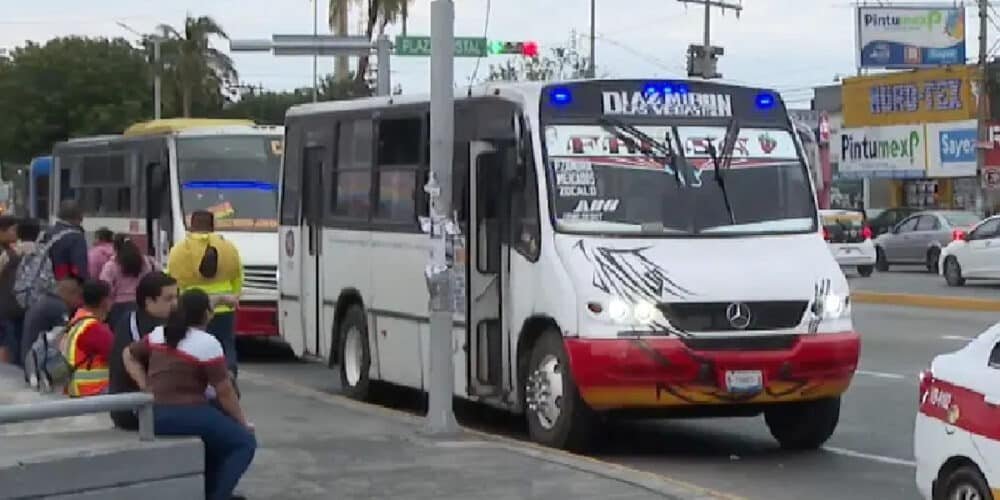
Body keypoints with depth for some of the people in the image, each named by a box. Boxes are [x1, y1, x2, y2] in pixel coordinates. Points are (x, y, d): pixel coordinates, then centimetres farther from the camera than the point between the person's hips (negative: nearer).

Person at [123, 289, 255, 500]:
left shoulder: (158, 334, 11)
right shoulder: (207, 344, -9)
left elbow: (128, 356, 23)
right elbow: (225, 392, -8)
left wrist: (146, 387, 15)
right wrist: (243, 422, 4)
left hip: (153, 419, 8)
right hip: (186, 417, -8)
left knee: (219, 433, 30)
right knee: (244, 442, 6)